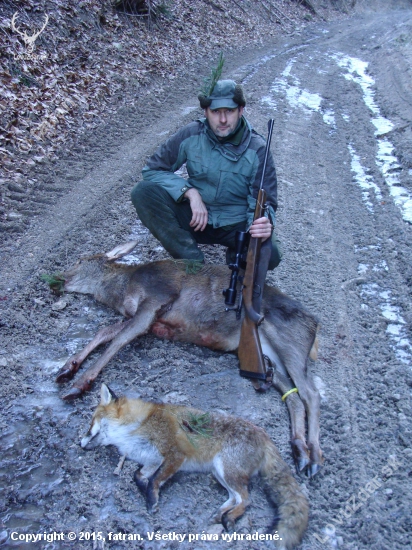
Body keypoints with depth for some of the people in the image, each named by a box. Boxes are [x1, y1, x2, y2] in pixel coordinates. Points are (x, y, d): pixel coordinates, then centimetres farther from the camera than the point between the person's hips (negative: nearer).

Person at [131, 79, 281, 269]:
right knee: (143, 191, -22)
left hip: (236, 225, -1)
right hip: (196, 218, 1)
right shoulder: (191, 135, -9)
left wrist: (264, 222, -37)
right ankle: (194, 261, -22)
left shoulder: (257, 149, -11)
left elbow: (264, 202, -11)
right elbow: (153, 169, -6)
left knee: (270, 254, -31)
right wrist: (190, 192, -21)